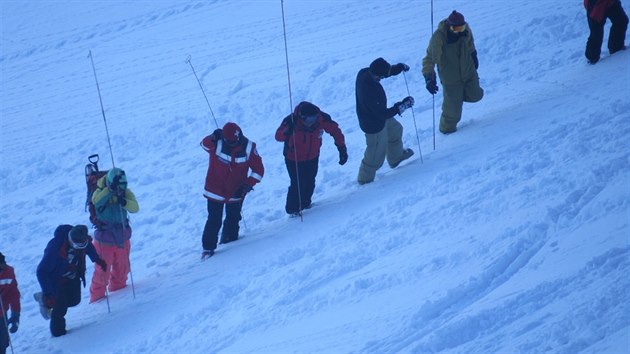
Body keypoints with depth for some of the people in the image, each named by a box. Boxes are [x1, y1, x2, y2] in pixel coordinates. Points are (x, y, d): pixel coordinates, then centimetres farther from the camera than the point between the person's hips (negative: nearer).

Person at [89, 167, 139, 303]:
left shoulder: (126, 193, -6)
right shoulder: (100, 192, -15)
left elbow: (135, 207, -22)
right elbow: (96, 201, -39)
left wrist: (124, 202, -42)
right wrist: (111, 190, -49)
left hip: (122, 237, 4)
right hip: (105, 239, -4)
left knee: (122, 266, 18)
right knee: (103, 269, 0)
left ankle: (118, 286, 42)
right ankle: (97, 294, 16)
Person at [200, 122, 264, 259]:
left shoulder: (248, 147, -11)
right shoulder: (217, 143, -16)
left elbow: (258, 169, -6)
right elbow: (205, 144, -39)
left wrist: (248, 184, -17)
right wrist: (213, 138, -59)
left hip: (236, 192, 2)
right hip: (215, 190, -2)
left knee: (233, 220, 17)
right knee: (214, 220, -2)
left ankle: (229, 242, 38)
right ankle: (208, 248, 10)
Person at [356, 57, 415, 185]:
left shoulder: (364, 72, -21)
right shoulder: (370, 93, -44)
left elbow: (388, 70, 0)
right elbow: (383, 114, -31)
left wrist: (399, 67, -14)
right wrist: (403, 106, -24)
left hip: (378, 116, 9)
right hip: (375, 126, -9)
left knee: (395, 130, 33)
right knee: (376, 155, 15)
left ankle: (396, 157, 59)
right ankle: (365, 179, 40)